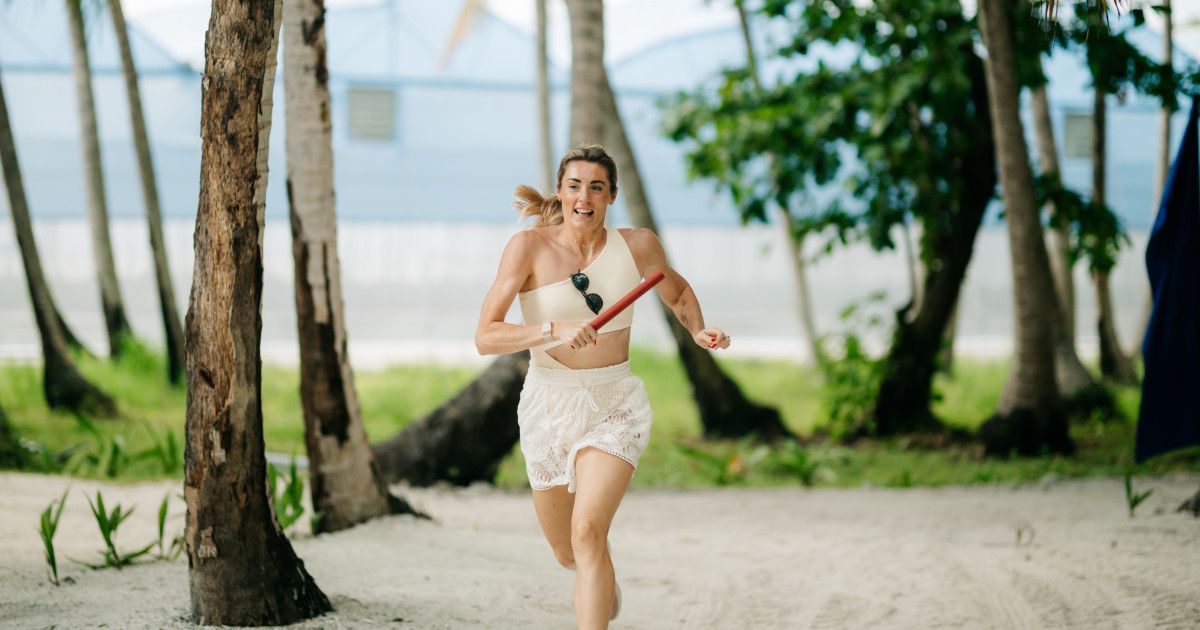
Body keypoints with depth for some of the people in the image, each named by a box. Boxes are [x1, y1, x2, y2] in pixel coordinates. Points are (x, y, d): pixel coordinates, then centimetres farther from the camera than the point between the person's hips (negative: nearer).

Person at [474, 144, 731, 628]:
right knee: (567, 553, 18)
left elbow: (678, 292, 18)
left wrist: (698, 331, -2)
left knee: (587, 533, -24)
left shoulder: (637, 245, -5)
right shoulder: (529, 247, -12)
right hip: (548, 406, 1)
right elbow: (485, 338, -17)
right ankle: (606, 583, 55)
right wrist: (554, 329, -31)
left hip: (615, 406, -1)